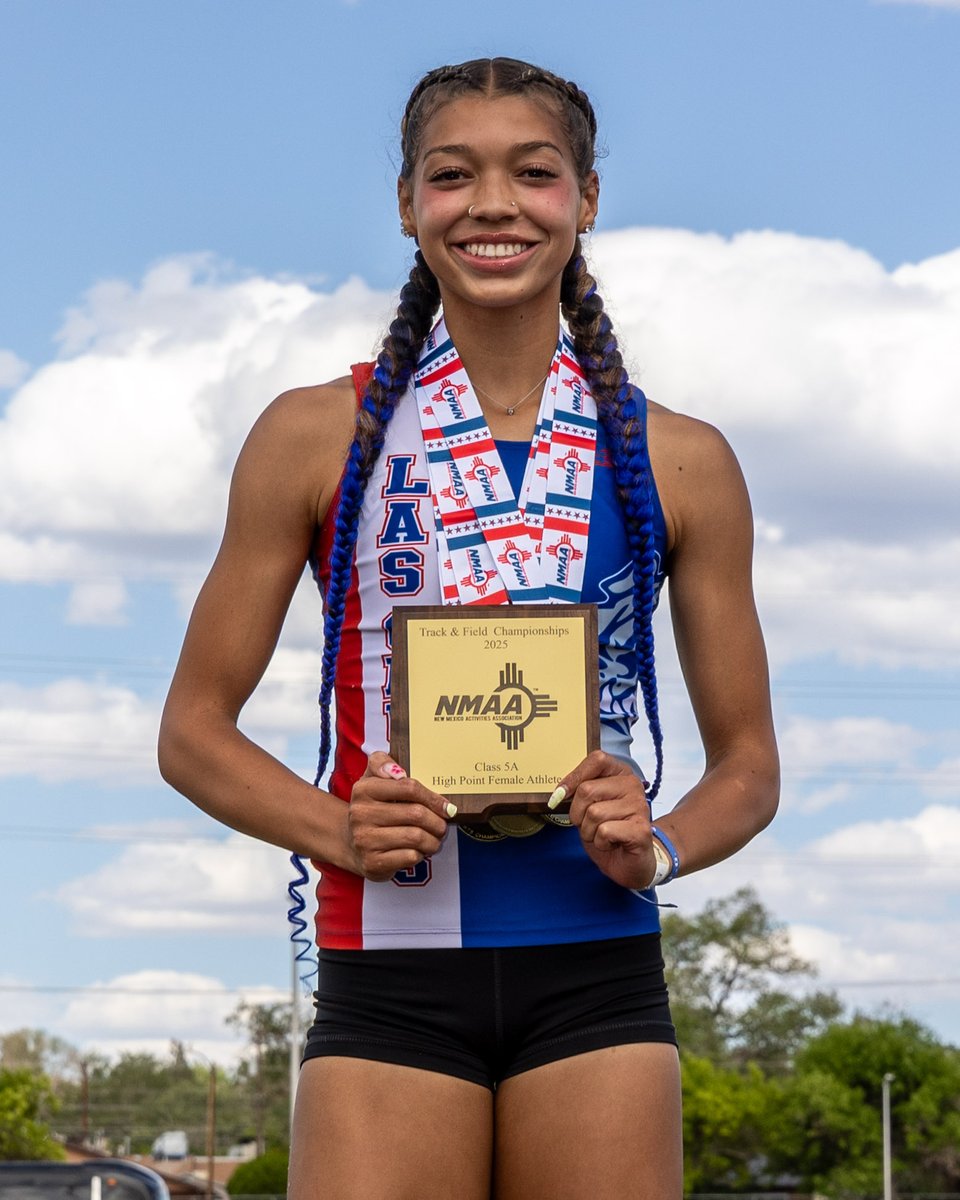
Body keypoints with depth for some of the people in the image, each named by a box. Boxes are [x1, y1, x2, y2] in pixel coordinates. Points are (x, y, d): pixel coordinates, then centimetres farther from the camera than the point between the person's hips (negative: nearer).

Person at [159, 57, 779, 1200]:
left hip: (594, 980, 1)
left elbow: (748, 763, 14)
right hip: (389, 980, -1)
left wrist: (653, 849, -7)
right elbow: (195, 729, 9)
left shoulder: (678, 461, 9)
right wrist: (337, 831, -10)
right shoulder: (316, 438, 6)